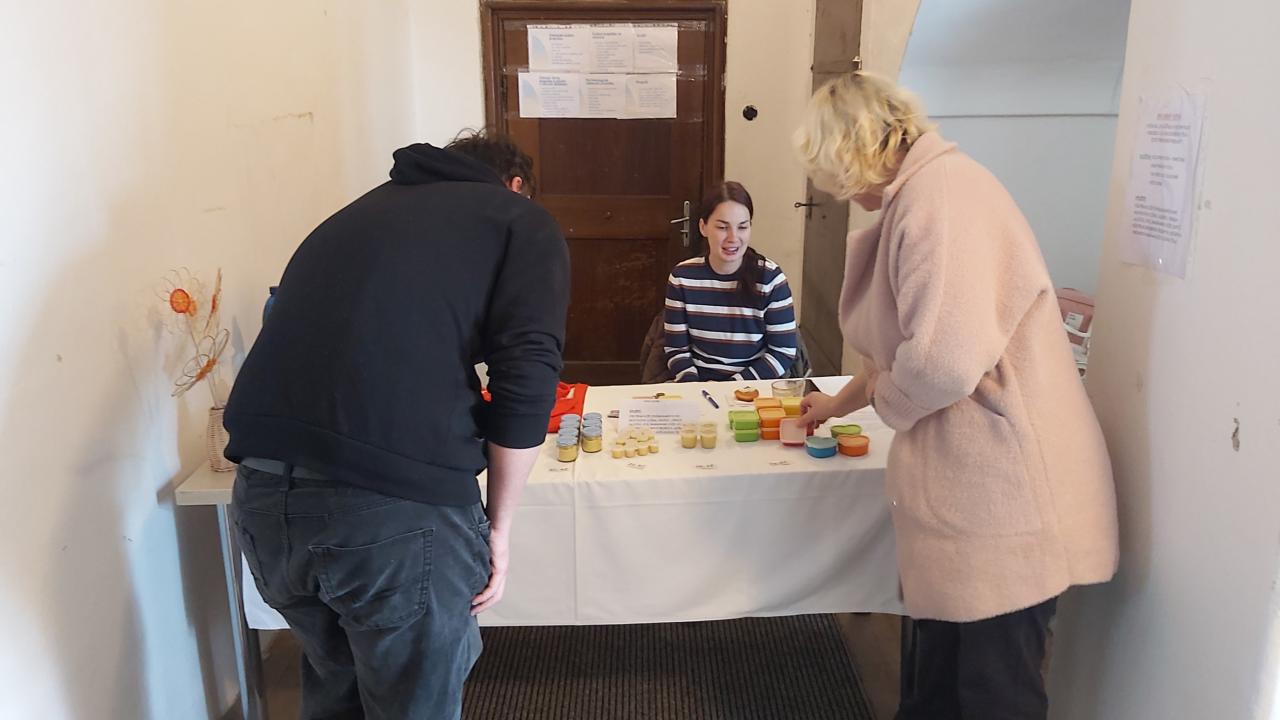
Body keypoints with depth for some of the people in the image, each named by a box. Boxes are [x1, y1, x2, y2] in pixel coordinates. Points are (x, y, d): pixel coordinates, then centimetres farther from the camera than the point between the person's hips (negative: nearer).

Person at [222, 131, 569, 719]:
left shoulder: (359, 211, 26)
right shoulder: (523, 223, 10)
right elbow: (526, 381, -4)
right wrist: (498, 523, 6)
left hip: (262, 492, 6)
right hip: (399, 500, -5)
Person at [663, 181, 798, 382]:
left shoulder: (770, 277, -5)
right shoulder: (682, 277, -1)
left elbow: (784, 352, -3)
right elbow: (677, 350, 2)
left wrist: (735, 386, -14)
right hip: (699, 387, 2)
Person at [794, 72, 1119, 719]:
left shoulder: (939, 192, -18)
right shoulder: (917, 196, 15)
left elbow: (945, 360, -29)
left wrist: (884, 395, -8)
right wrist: (839, 403, 37)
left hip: (1004, 500, -10)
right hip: (965, 489, 10)